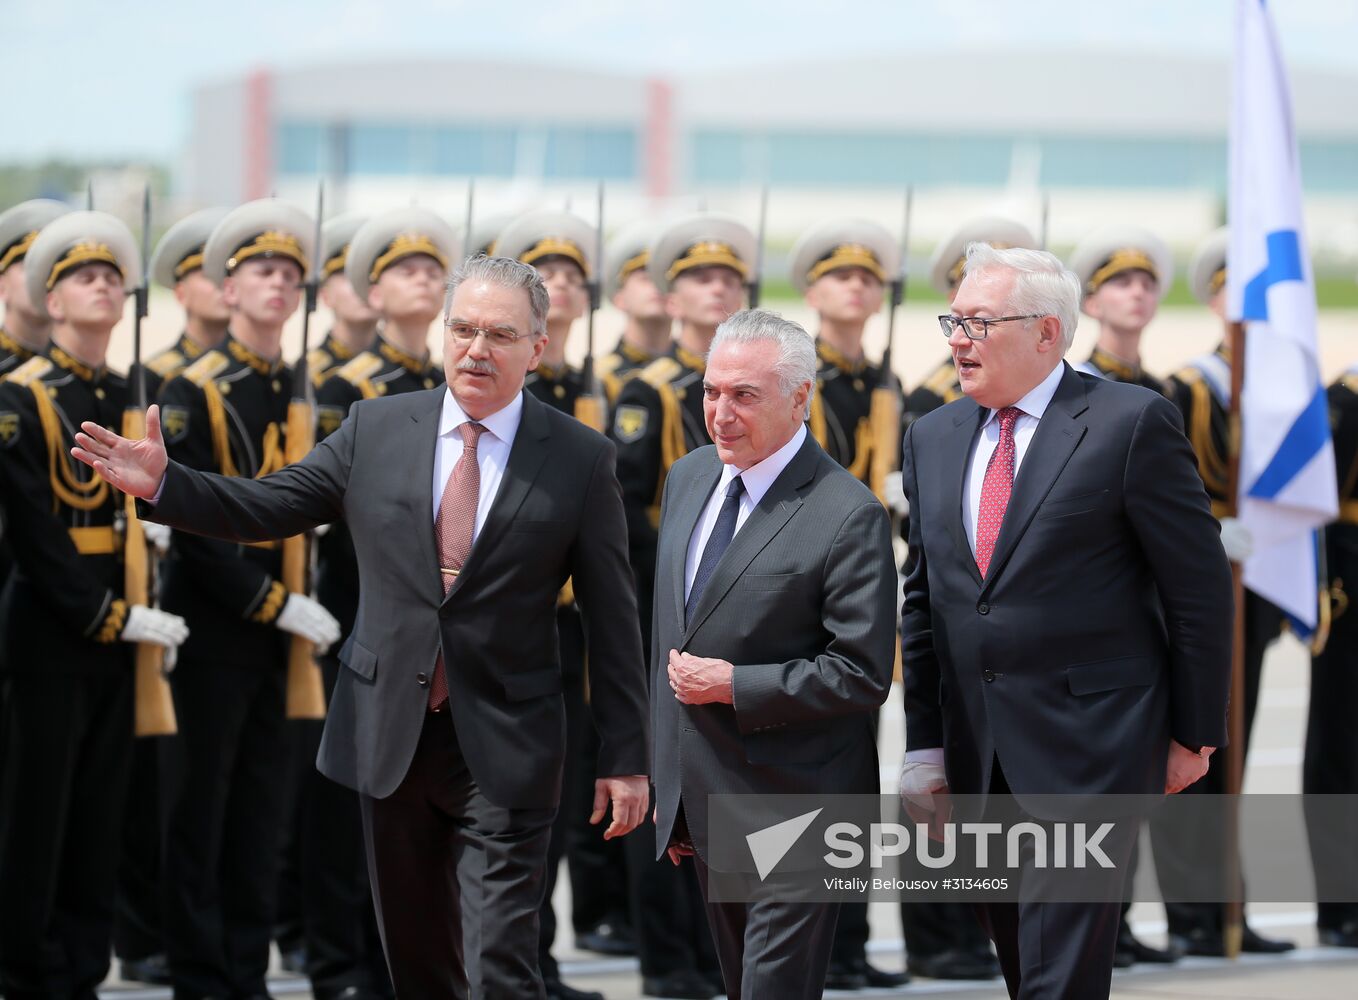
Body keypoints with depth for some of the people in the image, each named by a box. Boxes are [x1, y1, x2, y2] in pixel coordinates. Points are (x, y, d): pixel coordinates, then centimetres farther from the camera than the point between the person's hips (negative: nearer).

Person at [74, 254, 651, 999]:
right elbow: (269, 509, 7)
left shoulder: (581, 460, -4)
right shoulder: (375, 429, 3)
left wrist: (624, 757, -2)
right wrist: (163, 484, -10)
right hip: (390, 735, 3)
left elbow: (610, 619, -2)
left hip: (503, 751, -3)